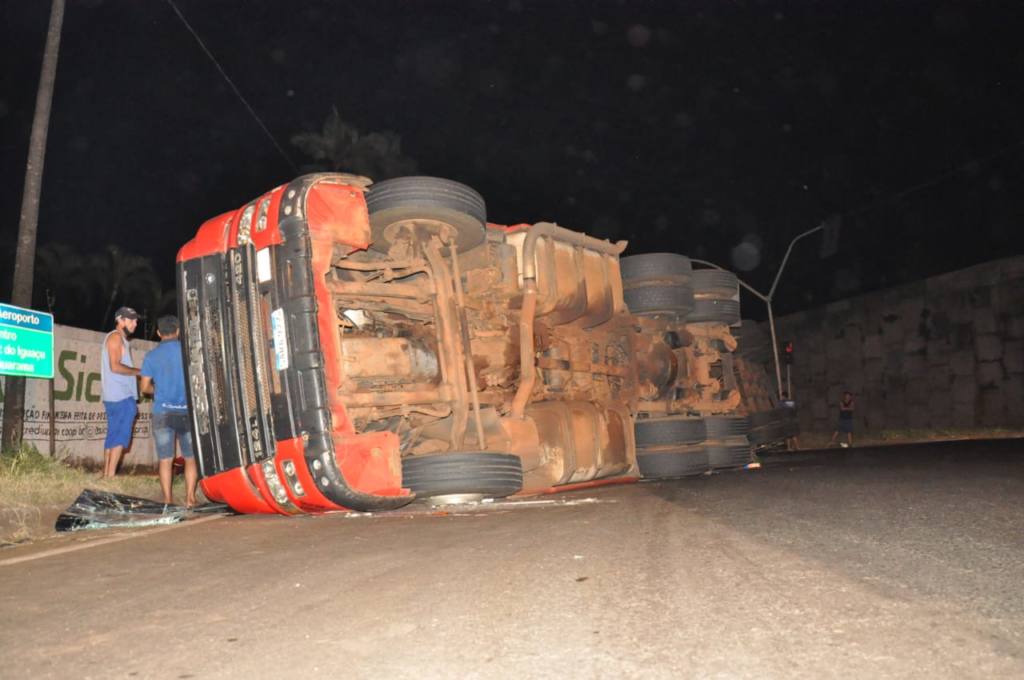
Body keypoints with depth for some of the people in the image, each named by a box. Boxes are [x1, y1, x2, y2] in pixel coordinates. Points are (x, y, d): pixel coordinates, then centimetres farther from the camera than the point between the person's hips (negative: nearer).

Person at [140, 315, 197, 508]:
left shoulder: (151, 356, 2)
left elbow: (145, 387, 4)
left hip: (163, 412, 1)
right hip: (187, 411, 0)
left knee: (165, 459, 6)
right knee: (191, 458, 8)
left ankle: (168, 499, 6)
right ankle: (190, 498, 1)